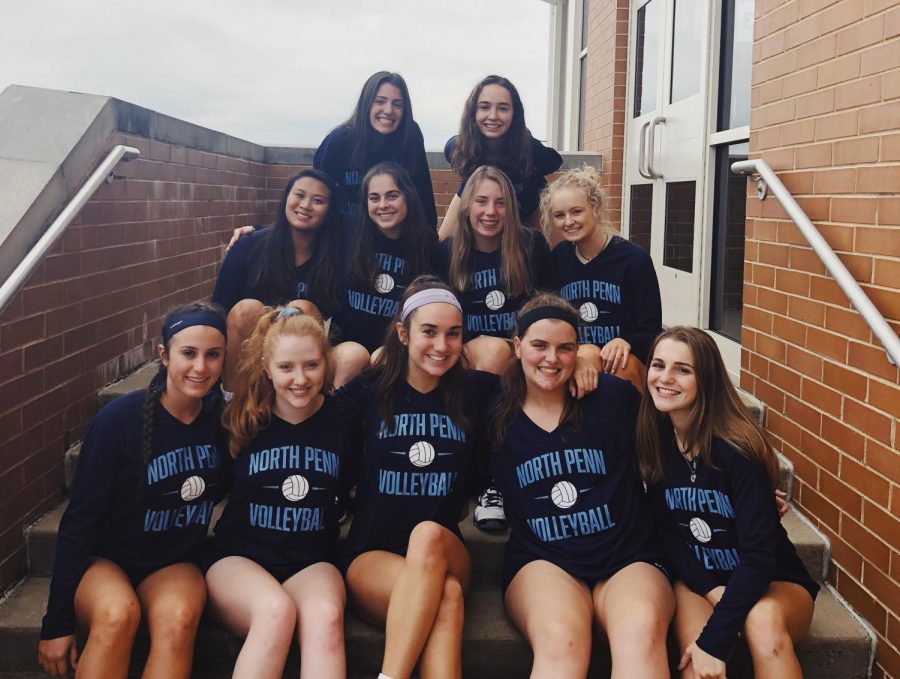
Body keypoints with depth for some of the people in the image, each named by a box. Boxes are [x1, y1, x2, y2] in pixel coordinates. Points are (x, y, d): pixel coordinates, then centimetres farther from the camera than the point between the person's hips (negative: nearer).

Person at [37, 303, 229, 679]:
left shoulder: (222, 418, -7)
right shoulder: (119, 419, -16)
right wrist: (57, 622, -11)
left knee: (178, 619, -32)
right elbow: (79, 520, -11)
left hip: (174, 564, 2)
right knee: (117, 614, -35)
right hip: (103, 559, -2)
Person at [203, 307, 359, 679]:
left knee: (326, 617, -34)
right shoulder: (244, 419, -3)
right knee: (276, 610, -36)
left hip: (312, 560, 1)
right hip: (239, 554, -1)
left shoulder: (340, 419, 0)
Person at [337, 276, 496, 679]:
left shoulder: (473, 392, 5)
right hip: (371, 555, -1)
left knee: (428, 536, -37)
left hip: (446, 552, 2)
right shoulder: (370, 391, 2)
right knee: (446, 596, -35)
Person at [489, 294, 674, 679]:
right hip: (541, 561, 0)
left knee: (641, 633, -36)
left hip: (629, 558, 0)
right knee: (560, 642, -35)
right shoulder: (496, 415, 6)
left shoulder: (613, 396, 3)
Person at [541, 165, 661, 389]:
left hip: (623, 363, -2)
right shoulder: (558, 257, 6)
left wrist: (626, 343, -29)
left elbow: (652, 332, -7)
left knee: (623, 366, -34)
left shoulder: (634, 258, -7)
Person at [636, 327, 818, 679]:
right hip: (698, 579, 2)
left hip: (772, 581, -2)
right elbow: (666, 530, -3)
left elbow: (758, 553, -24)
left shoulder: (737, 448, -22)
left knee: (763, 620, -35)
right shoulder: (656, 438, -8)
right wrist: (710, 590, -18)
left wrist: (713, 640, -29)